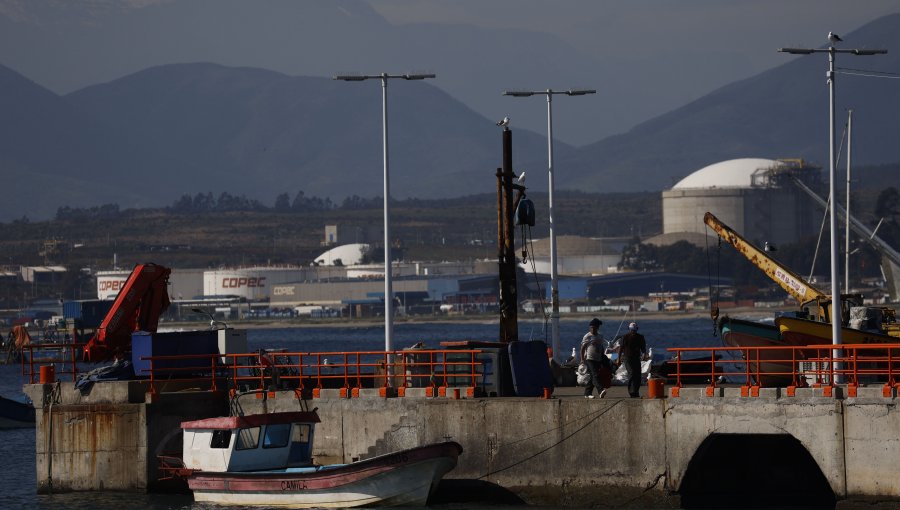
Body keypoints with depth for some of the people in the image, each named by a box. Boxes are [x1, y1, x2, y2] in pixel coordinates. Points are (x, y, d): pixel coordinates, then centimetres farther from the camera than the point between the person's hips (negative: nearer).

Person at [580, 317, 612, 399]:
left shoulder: (600, 337, 15)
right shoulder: (587, 336, -3)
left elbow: (602, 348, 22)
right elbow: (582, 348, -3)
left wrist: (603, 358, 20)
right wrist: (582, 359, -8)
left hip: (598, 359, 7)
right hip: (590, 359, -7)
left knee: (593, 377, 8)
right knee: (595, 375, -19)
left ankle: (587, 393, 16)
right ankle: (601, 391, -33)